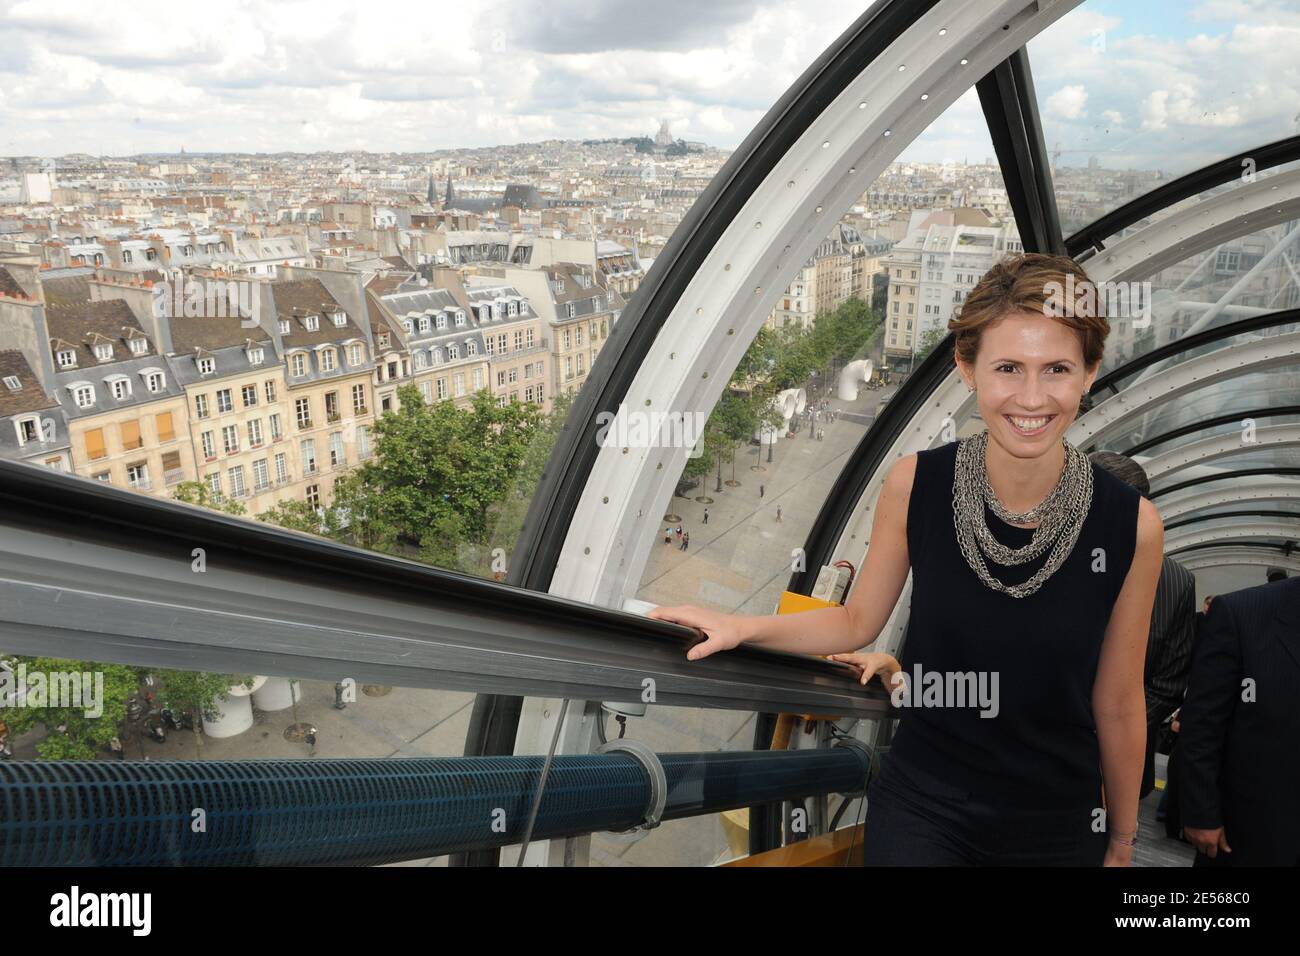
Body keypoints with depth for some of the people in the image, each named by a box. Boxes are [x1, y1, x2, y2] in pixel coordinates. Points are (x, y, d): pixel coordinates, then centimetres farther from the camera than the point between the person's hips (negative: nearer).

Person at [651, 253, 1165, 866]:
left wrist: (1121, 843, 8)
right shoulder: (913, 485, -16)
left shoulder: (1133, 526, -16)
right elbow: (857, 621, -2)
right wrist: (744, 628, -15)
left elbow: (1118, 704, -4)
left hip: (1059, 829, 1)